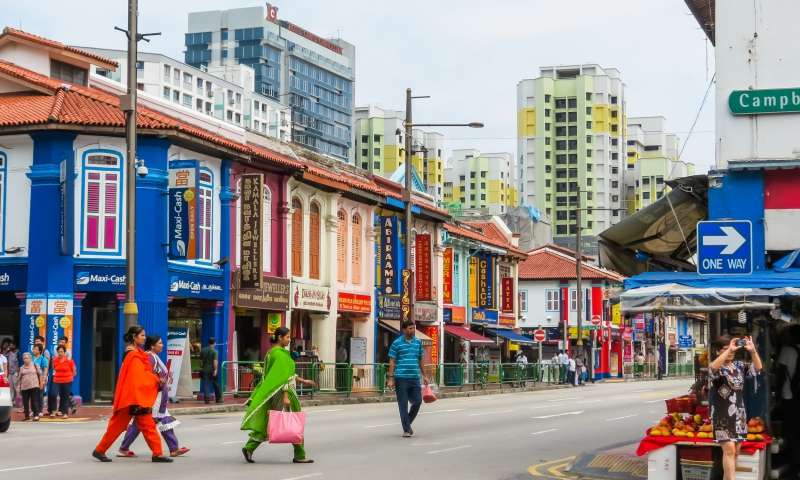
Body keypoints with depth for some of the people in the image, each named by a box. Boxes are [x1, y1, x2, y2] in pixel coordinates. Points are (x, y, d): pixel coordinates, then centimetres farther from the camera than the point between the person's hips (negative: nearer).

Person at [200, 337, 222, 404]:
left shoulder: (203, 350, 8)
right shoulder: (214, 351, -8)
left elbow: (201, 361, 13)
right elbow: (215, 361, -16)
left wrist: (201, 368, 22)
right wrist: (215, 370, -19)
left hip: (205, 370, 3)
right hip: (212, 370, -3)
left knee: (206, 385, -1)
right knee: (216, 385, 9)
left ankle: (207, 398, -12)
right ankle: (218, 398, 15)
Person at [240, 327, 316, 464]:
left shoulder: (271, 352, 14)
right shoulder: (280, 354, -15)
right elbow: (283, 376, -22)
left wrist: (302, 381, 23)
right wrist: (285, 396, -25)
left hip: (271, 392, 9)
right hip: (283, 391, -9)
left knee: (266, 423, 8)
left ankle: (249, 448, -2)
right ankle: (299, 455, 6)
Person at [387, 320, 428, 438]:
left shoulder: (418, 342, 11)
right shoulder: (397, 343, -2)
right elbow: (392, 361, -2)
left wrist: (424, 375, 16)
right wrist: (390, 378, -7)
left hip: (415, 378, 4)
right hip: (401, 378, -4)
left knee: (417, 401, 3)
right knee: (403, 404, 0)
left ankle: (407, 423, 25)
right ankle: (406, 429, 6)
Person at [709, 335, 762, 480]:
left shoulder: (739, 365, 9)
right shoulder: (717, 367, -6)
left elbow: (758, 368, 0)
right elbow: (713, 368, -30)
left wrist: (753, 351, -16)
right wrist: (729, 350, -33)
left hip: (739, 414, 6)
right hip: (722, 414, -6)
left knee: (735, 451, 9)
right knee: (729, 450, -13)